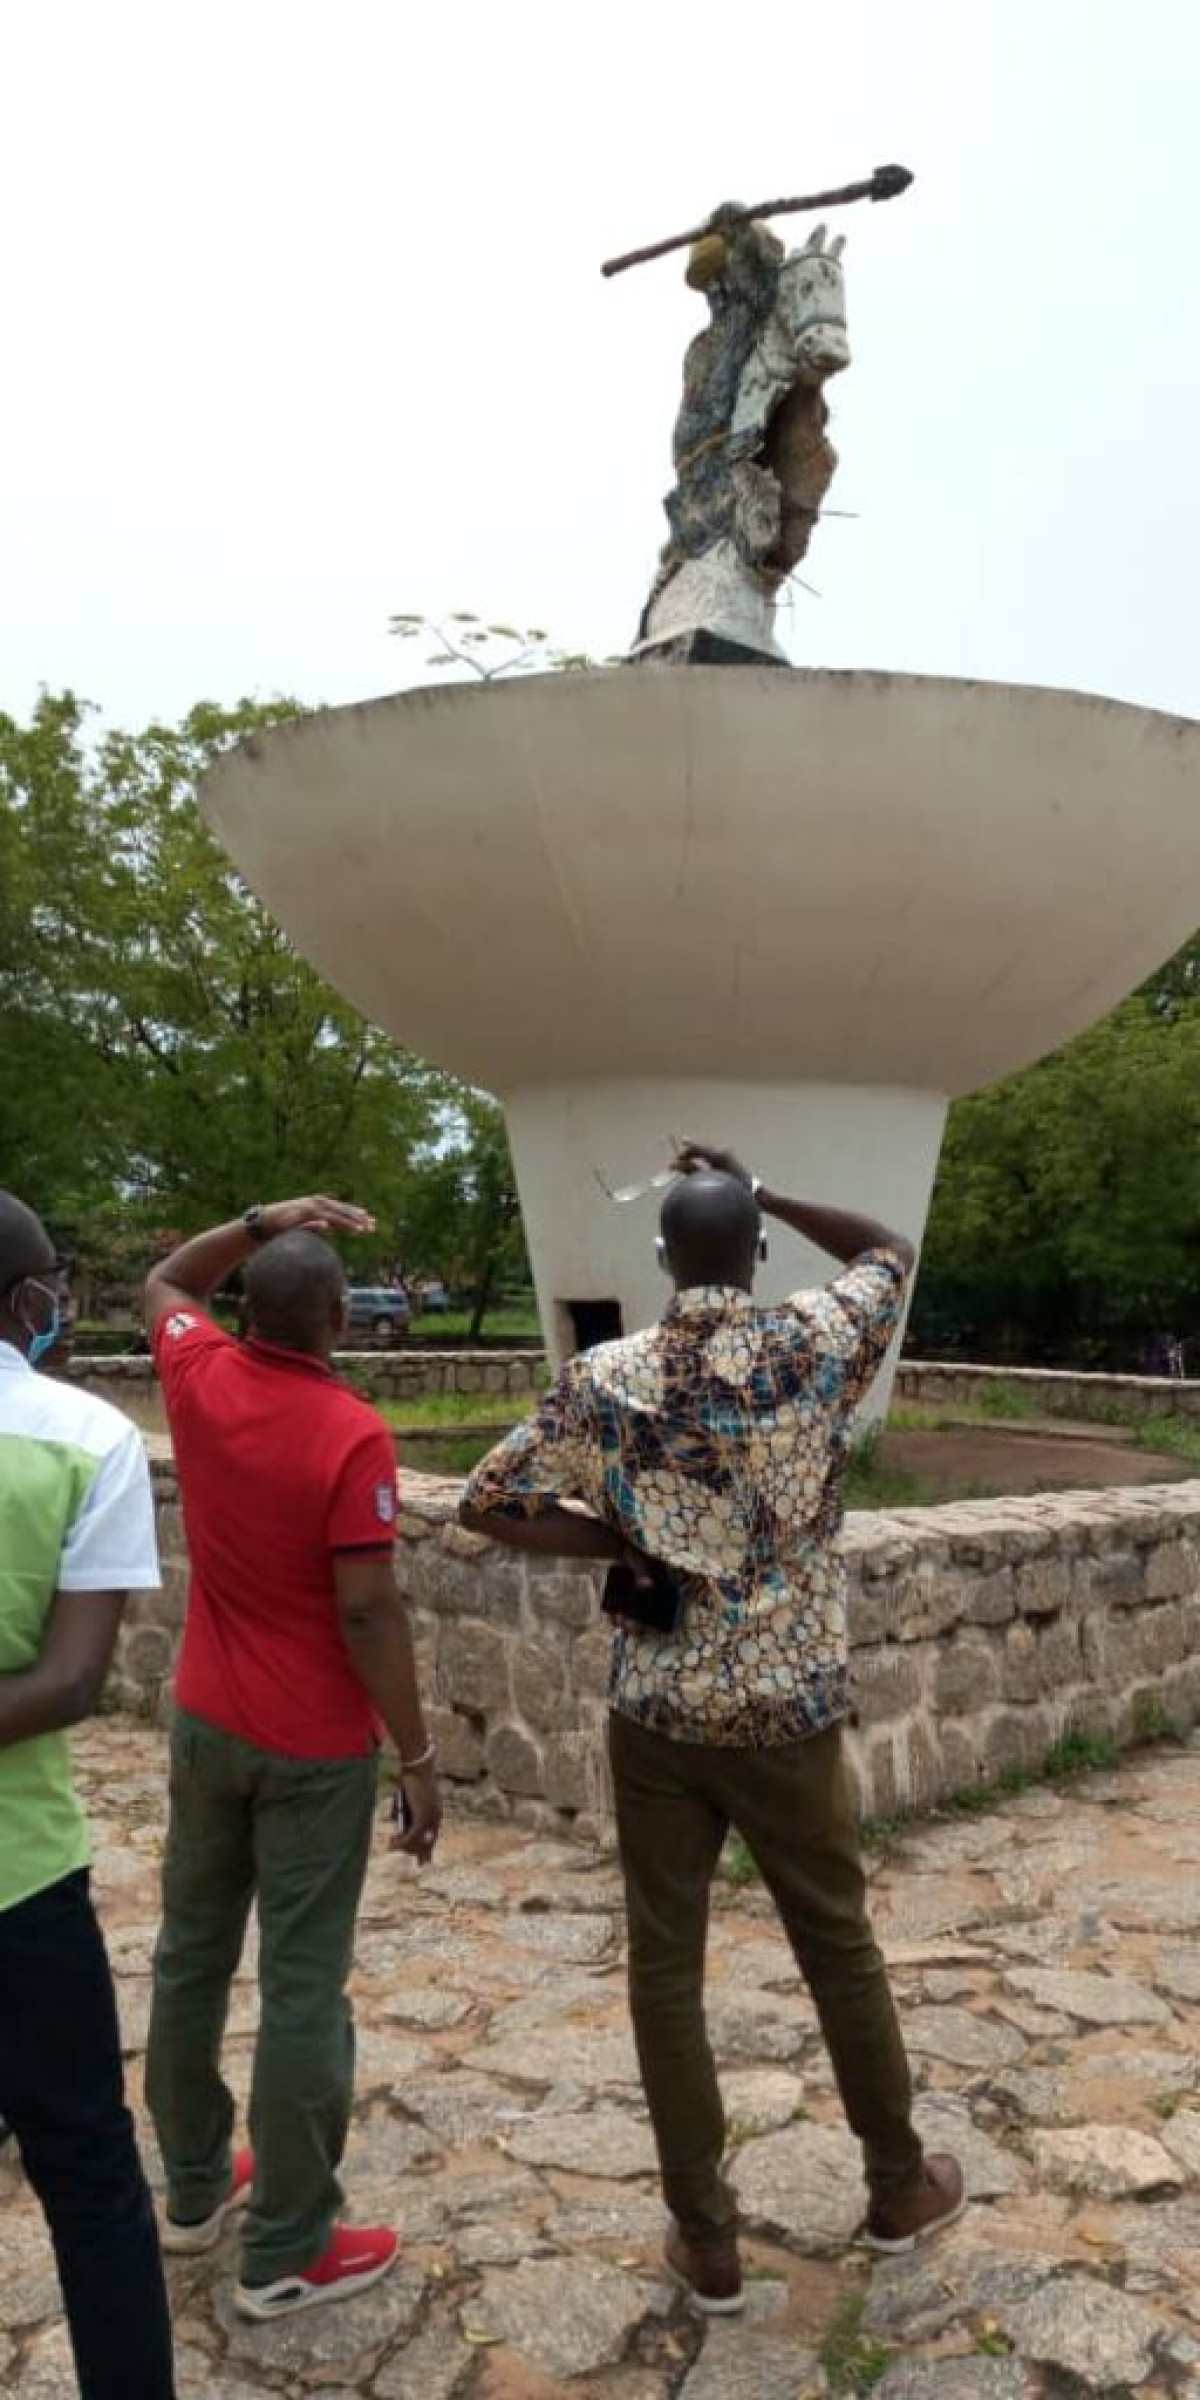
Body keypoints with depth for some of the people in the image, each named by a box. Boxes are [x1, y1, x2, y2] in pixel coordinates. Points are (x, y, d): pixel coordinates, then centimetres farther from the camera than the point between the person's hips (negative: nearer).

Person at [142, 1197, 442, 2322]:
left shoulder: (199, 1378, -6)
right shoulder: (351, 1432, -22)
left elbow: (164, 1282, 16)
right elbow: (368, 1611, -21)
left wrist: (261, 1221, 8)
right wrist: (419, 1754, -12)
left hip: (203, 1722, 6)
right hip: (316, 1746, -6)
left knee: (191, 1954, 19)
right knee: (303, 1989, 5)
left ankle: (194, 2186, 37)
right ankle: (287, 2251, 18)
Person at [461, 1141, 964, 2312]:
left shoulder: (603, 1379, -8)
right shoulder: (817, 1345, -11)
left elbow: (486, 1502, -5)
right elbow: (892, 1250, 8)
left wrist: (627, 1546, -3)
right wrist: (762, 1191, 7)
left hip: (656, 1717, 0)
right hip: (788, 1714, 0)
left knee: (665, 1966, 13)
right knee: (839, 1947, 19)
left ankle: (707, 2242, 24)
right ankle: (898, 2186, 38)